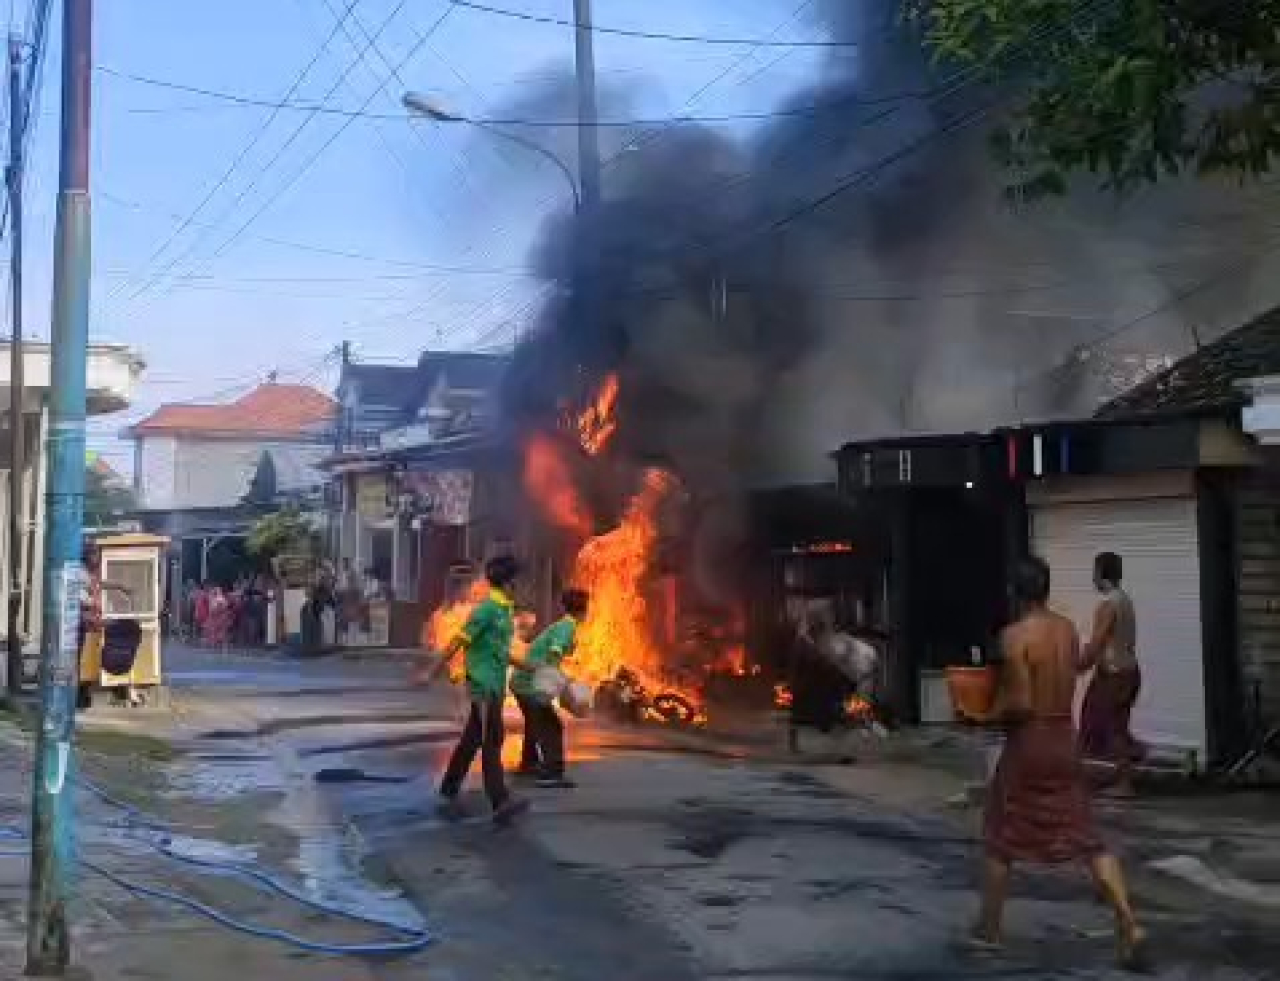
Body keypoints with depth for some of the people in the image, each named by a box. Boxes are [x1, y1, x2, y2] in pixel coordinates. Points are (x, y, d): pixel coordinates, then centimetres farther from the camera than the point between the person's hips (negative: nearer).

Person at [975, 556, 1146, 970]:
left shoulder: (1015, 635, -16)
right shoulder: (1068, 629, 6)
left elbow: (1020, 704, -22)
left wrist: (990, 715, -5)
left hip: (1028, 742, -6)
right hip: (1065, 738, 6)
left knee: (1000, 838, 11)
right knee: (1086, 839, 8)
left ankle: (988, 929, 20)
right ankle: (1129, 925, -3)